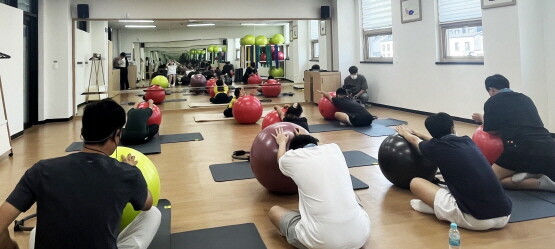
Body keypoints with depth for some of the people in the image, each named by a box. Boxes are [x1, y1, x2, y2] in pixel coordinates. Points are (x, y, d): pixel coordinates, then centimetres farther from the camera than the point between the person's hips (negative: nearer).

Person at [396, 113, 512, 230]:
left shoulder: (436, 148, 3)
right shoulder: (468, 141, 17)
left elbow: (414, 140, 30)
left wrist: (405, 132, 52)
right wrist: (420, 134, 59)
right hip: (504, 216, 5)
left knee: (415, 183, 6)